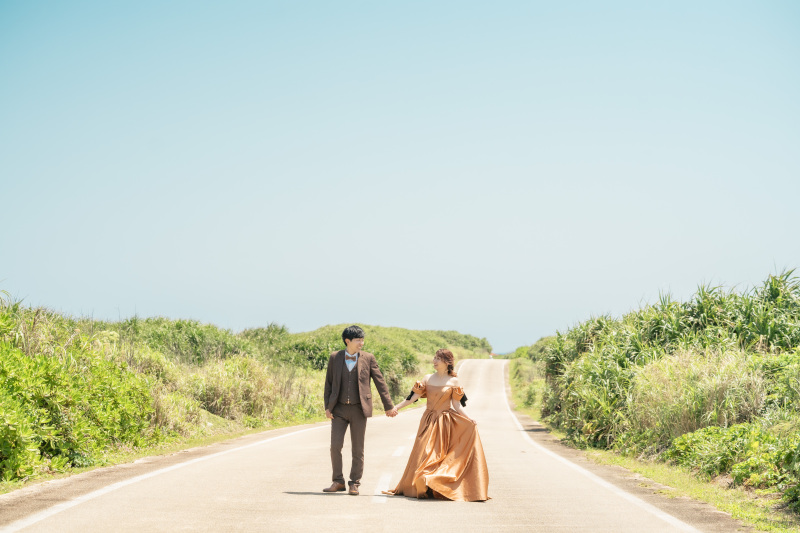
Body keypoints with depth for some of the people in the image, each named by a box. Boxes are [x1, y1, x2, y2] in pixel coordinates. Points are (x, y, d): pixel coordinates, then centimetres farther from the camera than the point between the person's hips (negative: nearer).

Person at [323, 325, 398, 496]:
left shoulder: (368, 358, 1)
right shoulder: (334, 358, 4)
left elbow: (380, 382, 3)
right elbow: (328, 383, 8)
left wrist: (388, 406, 2)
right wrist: (327, 407, 1)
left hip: (359, 409, -1)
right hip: (339, 409, 1)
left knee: (358, 448, 2)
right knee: (335, 445, -5)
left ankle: (354, 484, 11)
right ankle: (338, 482, 8)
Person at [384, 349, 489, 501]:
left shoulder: (453, 381, 1)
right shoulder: (428, 378, 6)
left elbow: (456, 405, -1)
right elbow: (414, 396, 3)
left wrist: (470, 420, -13)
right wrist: (395, 408, -4)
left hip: (446, 423, -2)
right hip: (429, 422, 2)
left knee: (442, 455, -6)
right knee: (424, 454, -4)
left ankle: (444, 489, -1)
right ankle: (421, 486, 1)